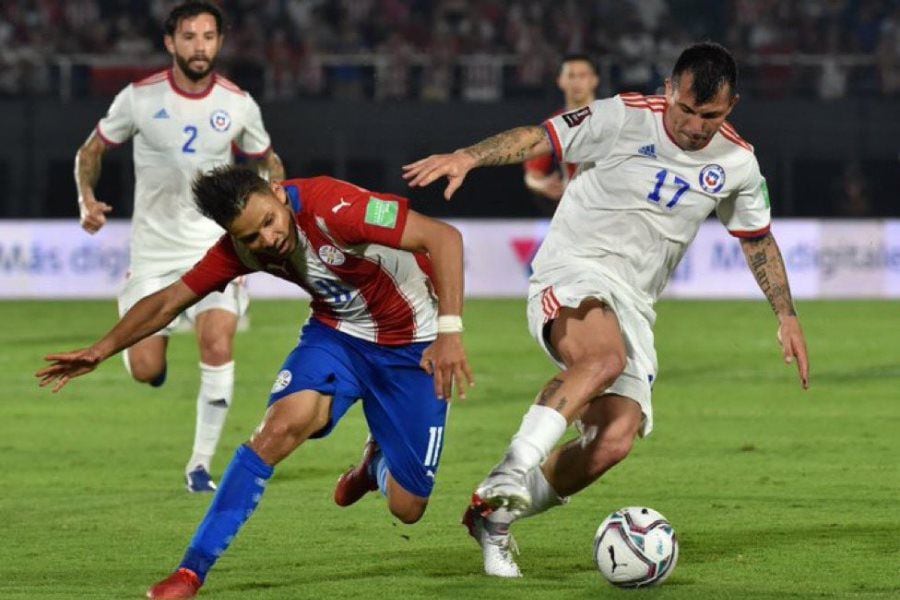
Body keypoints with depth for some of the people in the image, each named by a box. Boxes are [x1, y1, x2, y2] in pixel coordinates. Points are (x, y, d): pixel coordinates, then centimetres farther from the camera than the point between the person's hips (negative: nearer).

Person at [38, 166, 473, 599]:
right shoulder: (242, 248, -13)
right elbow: (169, 301, 0)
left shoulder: (331, 207, -32)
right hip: (336, 332, 3)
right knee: (281, 424, -26)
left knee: (407, 508, -3)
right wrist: (100, 351, -5)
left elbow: (444, 237, -36)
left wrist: (449, 331, -43)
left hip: (411, 347, -3)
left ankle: (377, 463, 37)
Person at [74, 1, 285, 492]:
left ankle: (201, 464, -7)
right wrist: (88, 199, -11)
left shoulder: (237, 104, -3)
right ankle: (151, 335, 36)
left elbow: (267, 161, 15)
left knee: (218, 344, -21)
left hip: (216, 247, 0)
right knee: (144, 371, -4)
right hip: (154, 250, 0)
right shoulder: (139, 98, -7)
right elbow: (91, 151, 6)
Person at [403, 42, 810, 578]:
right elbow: (538, 139, -6)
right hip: (573, 275, -5)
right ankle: (512, 471, -40)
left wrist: (787, 317, 19)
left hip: (633, 307, 5)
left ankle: (494, 516, 2)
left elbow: (759, 240, 21)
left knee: (616, 441, -15)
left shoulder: (738, 164, 6)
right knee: (606, 357, -40)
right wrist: (469, 157, -22)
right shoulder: (625, 118, -8)